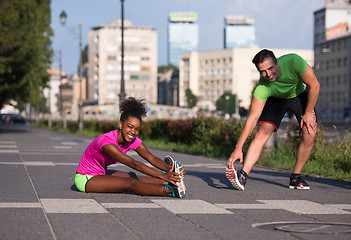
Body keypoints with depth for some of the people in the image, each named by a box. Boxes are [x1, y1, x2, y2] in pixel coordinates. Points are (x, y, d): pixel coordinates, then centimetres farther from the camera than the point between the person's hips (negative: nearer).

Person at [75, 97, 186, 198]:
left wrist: (170, 170, -37)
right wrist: (162, 176, -45)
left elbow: (152, 158, -18)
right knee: (129, 183, -24)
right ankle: (171, 191, -32)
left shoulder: (133, 140, -8)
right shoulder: (106, 141, -32)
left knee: (132, 176, -15)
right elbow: (133, 164, -39)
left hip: (101, 173, 9)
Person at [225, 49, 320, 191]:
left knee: (309, 135, -15)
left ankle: (295, 178, 0)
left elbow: (314, 85, -24)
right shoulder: (262, 88, -35)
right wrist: (238, 148, -38)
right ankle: (243, 176, -28)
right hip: (276, 99, -1)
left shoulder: (293, 62, -38)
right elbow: (252, 119, -33)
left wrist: (308, 113, -19)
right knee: (262, 133, -21)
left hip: (300, 96, 1)